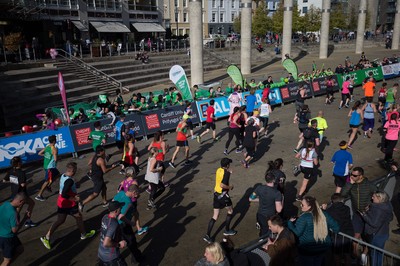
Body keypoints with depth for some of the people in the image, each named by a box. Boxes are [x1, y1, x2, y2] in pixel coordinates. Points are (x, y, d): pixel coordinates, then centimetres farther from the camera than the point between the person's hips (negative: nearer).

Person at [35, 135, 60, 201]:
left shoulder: (47, 147, 4)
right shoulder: (55, 149, -21)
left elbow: (40, 153, 10)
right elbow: (55, 159, -25)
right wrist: (58, 157, -3)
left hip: (46, 165, 9)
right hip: (50, 167, -9)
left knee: (57, 174, 27)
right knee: (47, 181, -1)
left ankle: (48, 186, 28)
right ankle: (39, 195, 1)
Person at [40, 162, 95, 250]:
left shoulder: (63, 176, 0)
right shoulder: (69, 181, -30)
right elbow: (64, 194, -32)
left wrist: (74, 194, 13)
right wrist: (74, 199, -21)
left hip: (61, 203, 8)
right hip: (69, 205, -8)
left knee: (60, 221, 18)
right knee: (79, 217, 14)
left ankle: (46, 237, 16)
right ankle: (84, 234, 33)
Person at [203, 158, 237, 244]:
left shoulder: (219, 170, 5)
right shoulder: (226, 173, -19)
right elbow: (222, 185, -28)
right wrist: (230, 187, -12)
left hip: (216, 193, 7)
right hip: (223, 195, -7)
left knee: (215, 216, 9)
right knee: (230, 211, 19)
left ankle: (208, 235, 3)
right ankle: (227, 230, 30)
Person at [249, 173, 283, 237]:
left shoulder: (259, 188, -12)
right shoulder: (277, 193, -24)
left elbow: (250, 199, 0)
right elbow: (278, 210, -25)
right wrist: (282, 202, -6)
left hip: (260, 215, 4)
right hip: (270, 217, -4)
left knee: (263, 233, 27)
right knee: (268, 234, 18)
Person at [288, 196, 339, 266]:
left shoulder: (304, 218, -22)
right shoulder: (324, 215, -6)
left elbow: (297, 233, -21)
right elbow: (336, 228, 1)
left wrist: (290, 222, -7)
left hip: (307, 250, -5)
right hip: (324, 247, 5)